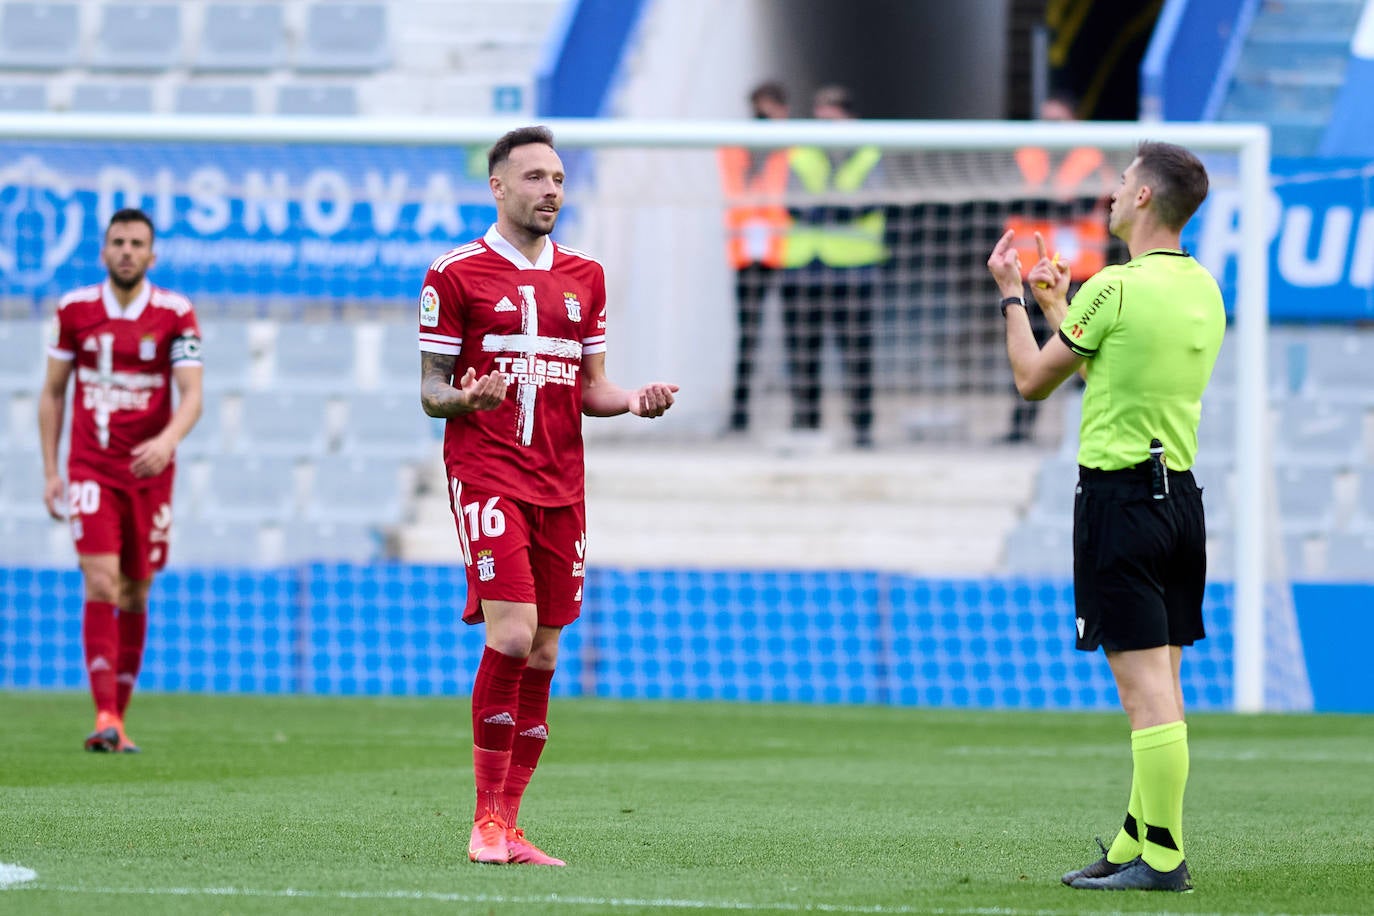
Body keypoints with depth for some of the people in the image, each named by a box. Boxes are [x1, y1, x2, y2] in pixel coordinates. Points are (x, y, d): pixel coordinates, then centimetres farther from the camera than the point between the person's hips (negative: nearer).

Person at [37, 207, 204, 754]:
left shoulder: (175, 315, -2)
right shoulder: (74, 310, 2)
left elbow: (192, 395, -9)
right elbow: (52, 392, 9)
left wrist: (167, 440, -30)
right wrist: (50, 471, 4)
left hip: (149, 470, 1)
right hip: (91, 468, -1)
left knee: (135, 593, 7)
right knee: (101, 583, -16)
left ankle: (118, 718, 18)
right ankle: (104, 716, -23)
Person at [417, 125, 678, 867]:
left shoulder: (584, 277, 15)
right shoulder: (455, 274, -1)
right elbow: (430, 390, 1)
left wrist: (636, 400, -1)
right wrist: (462, 398, -22)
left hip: (560, 484, 6)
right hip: (486, 470, -6)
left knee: (543, 653, 4)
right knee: (512, 633, -19)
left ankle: (509, 829, 10)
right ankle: (487, 820, -10)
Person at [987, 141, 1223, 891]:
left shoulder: (1116, 288, -15)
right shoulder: (1203, 289, 10)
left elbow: (1033, 381, -4)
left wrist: (1011, 296, 11)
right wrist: (1059, 308, 34)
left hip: (1120, 497, -9)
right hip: (1179, 490, 9)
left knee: (1146, 687, -8)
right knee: (1159, 684, 12)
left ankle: (1162, 858, -8)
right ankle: (1136, 844, 19)